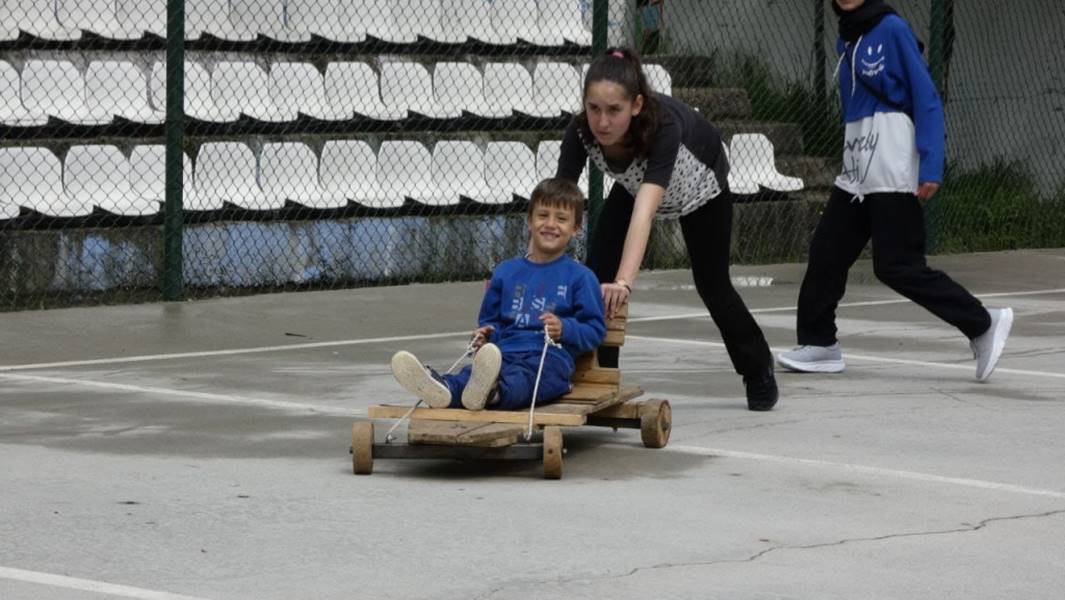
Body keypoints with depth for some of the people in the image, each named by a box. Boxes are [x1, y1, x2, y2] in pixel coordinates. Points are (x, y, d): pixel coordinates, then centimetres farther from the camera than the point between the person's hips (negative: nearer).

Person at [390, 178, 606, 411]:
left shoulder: (580, 277, 12)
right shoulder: (507, 272, 27)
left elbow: (595, 330, 8)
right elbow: (490, 320, 35)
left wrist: (565, 329, -11)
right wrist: (485, 334, 11)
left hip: (550, 357, -4)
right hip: (504, 351, 4)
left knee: (520, 377, -41)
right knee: (471, 372, -33)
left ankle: (492, 391, -74)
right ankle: (445, 389, -65)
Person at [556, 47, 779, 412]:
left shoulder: (663, 126, -48)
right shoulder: (580, 133, -35)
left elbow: (644, 212, -58)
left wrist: (624, 282, -69)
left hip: (699, 185, -3)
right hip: (634, 185, 3)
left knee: (712, 285, 8)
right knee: (597, 272, -15)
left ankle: (758, 371, 34)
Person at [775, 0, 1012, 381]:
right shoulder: (846, 41, 13)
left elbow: (926, 99, -12)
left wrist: (931, 167, -19)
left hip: (893, 174, -8)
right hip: (855, 174, 8)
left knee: (897, 266, -10)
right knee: (826, 252, 6)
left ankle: (983, 325, -3)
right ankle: (818, 342, 15)